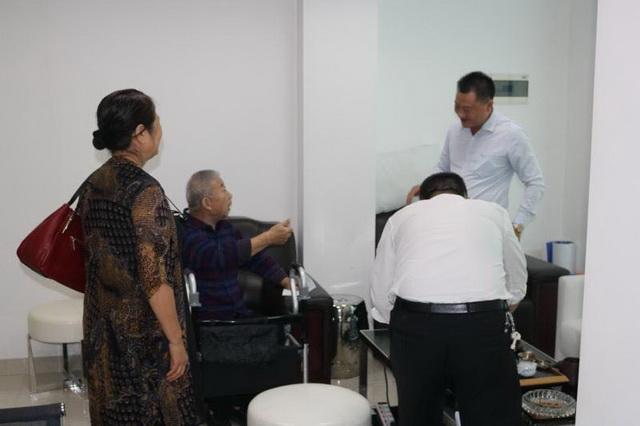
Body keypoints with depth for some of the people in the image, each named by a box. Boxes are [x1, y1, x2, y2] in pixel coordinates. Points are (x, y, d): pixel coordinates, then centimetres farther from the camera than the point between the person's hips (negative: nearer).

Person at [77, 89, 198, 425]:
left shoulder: (93, 185, 3)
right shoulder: (144, 190, -21)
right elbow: (155, 278, -22)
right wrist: (176, 339, -15)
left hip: (103, 328, 8)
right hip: (143, 334, -8)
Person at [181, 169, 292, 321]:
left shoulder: (226, 227, 14)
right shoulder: (185, 233, -13)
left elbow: (257, 258, 19)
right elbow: (219, 256, -28)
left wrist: (290, 284, 6)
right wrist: (268, 237, -20)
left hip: (238, 314, 8)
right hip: (205, 320, -7)